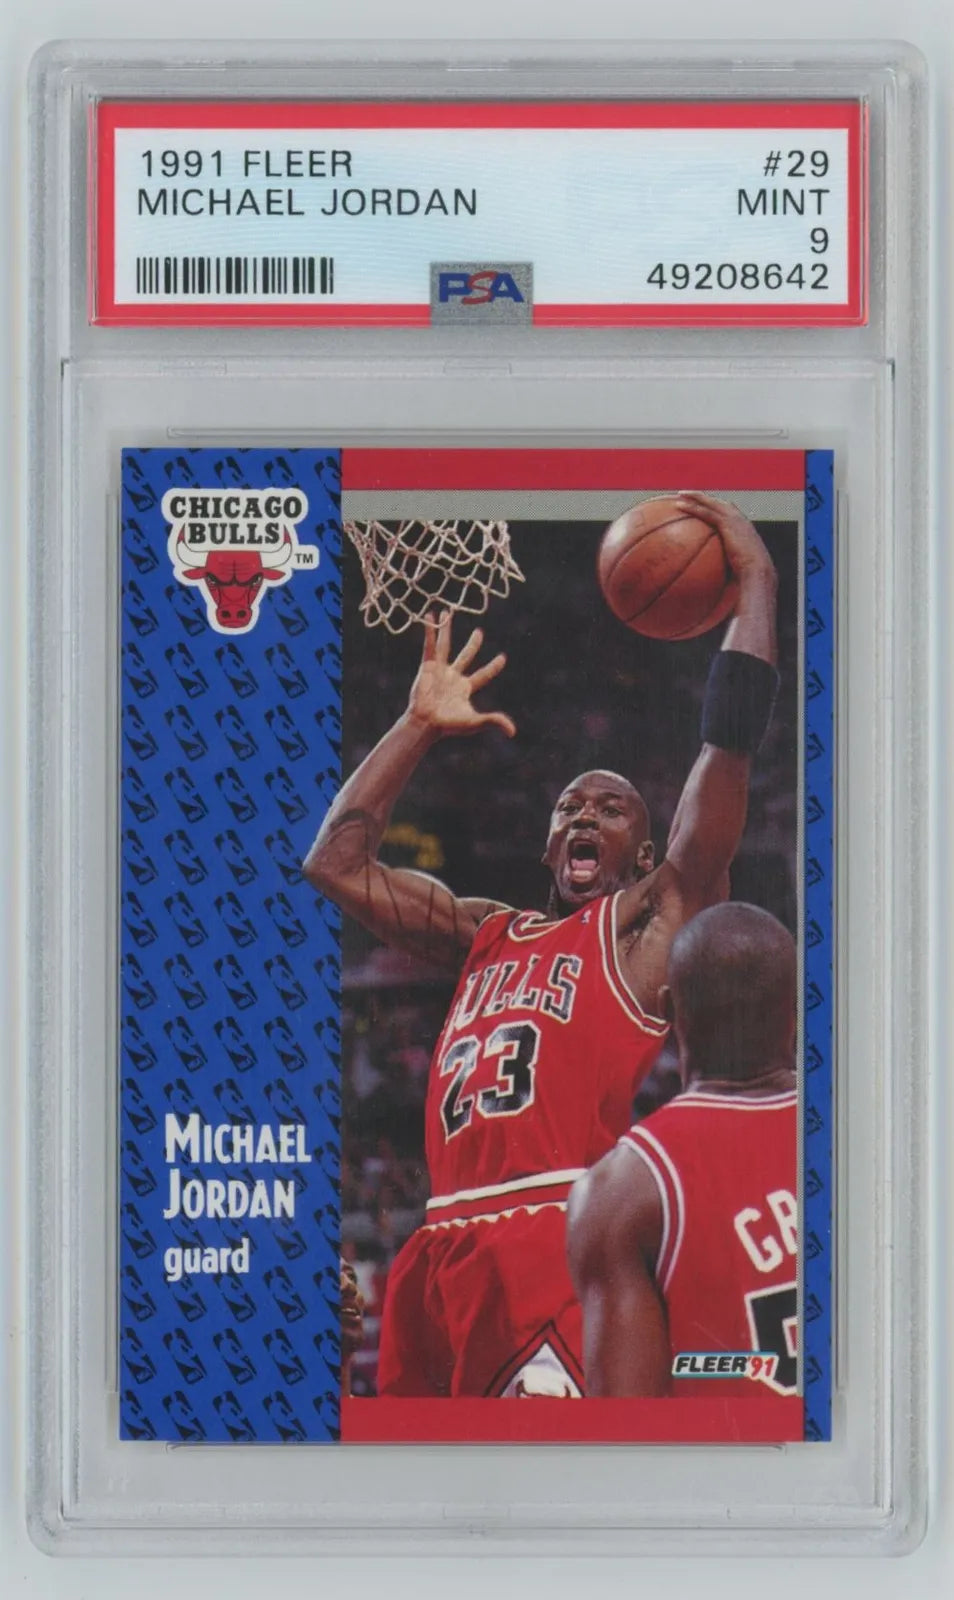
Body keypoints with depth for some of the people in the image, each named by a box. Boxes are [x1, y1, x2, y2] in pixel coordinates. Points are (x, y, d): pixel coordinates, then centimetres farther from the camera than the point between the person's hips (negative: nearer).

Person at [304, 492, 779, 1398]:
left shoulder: (653, 917, 10)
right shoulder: (488, 936, 27)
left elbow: (729, 741, 0)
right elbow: (334, 863, 26)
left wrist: (756, 579, 3)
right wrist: (419, 727, 25)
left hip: (562, 1240, -7)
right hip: (445, 1244, 7)